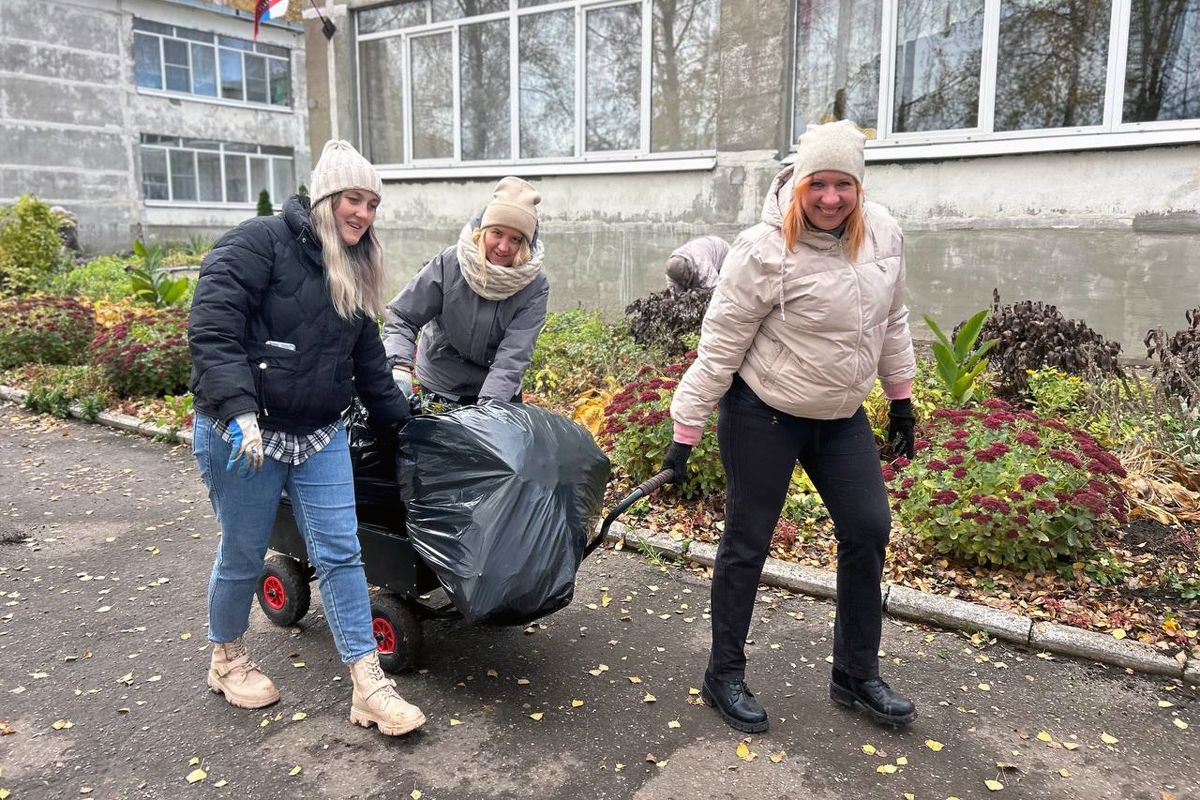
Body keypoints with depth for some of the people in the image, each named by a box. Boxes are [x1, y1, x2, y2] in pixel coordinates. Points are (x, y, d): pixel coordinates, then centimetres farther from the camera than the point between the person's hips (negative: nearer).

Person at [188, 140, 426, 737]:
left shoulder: (353, 274, 12)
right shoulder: (259, 243, -12)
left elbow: (369, 360, 20)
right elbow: (212, 331, -22)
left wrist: (400, 420, 21)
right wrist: (241, 412, -31)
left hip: (320, 436, 6)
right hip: (242, 434, -6)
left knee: (340, 553, 1)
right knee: (243, 555, 9)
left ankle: (368, 687, 7)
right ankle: (226, 659, 36)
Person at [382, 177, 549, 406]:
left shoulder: (535, 287, -18)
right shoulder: (449, 263, -17)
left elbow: (514, 357, -24)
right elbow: (401, 317, -14)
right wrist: (399, 368, -30)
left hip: (499, 392, 1)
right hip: (440, 386, 0)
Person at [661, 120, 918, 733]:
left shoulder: (884, 235, -3)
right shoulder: (766, 251, -21)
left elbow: (892, 321, 12)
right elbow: (719, 347, -18)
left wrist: (901, 399, 16)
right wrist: (685, 433, -16)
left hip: (841, 415, 7)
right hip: (763, 414, -6)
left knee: (868, 530, 8)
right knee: (747, 543, 3)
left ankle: (856, 675, 26)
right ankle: (724, 677, 21)